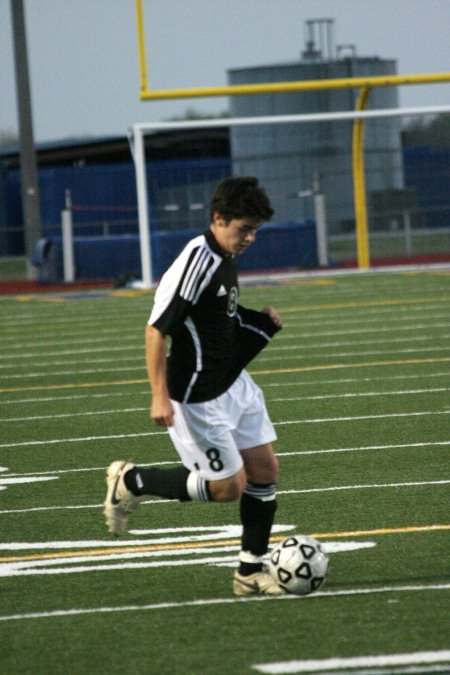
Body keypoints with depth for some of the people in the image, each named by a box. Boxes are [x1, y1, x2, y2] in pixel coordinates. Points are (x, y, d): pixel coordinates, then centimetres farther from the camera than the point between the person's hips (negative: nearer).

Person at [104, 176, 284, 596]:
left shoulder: (224, 260, 7)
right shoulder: (196, 262, -22)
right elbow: (156, 329, -22)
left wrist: (262, 322, 7)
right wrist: (160, 397, -24)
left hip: (234, 386, 9)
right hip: (199, 398, -9)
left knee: (264, 471, 7)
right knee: (228, 486, -3)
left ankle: (251, 572, 16)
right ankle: (131, 482, 13)